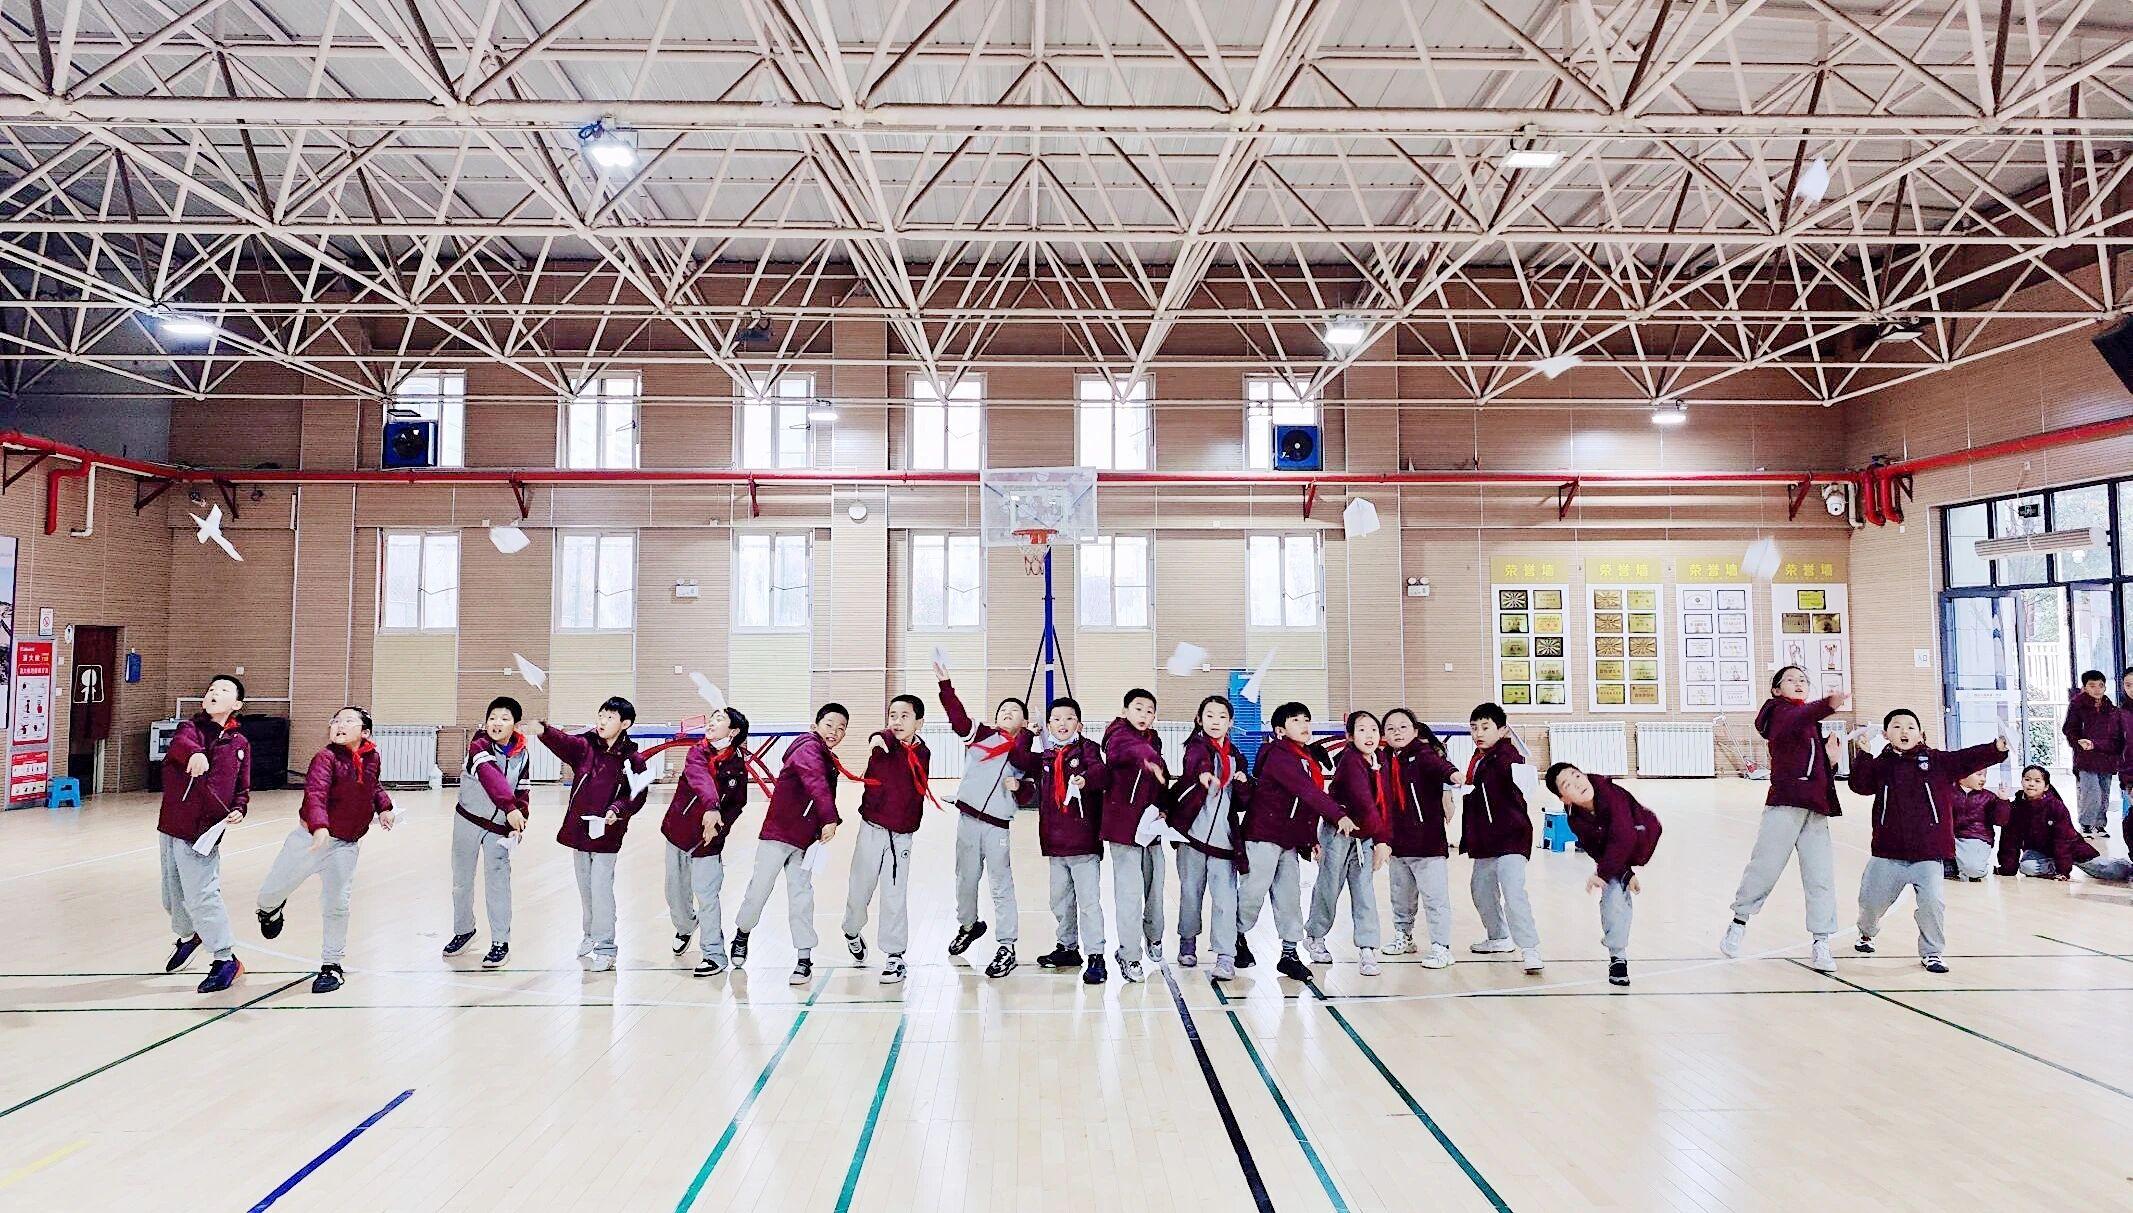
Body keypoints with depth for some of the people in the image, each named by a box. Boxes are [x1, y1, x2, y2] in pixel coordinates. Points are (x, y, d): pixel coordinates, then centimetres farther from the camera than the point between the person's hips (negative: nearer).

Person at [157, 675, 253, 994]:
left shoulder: (240, 744, 4)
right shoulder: (191, 728, 0)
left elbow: (242, 788, 10)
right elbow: (180, 742, -26)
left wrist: (239, 809, -11)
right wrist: (195, 753, -49)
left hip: (204, 832, -2)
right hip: (171, 827, 2)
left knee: (201, 896, -9)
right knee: (173, 895, 17)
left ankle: (226, 959, 1)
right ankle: (188, 936, 45)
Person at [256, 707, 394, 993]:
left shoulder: (372, 757, 0)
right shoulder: (326, 758, -17)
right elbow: (315, 793, -34)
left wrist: (383, 806, 7)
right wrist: (319, 826, -49)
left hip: (346, 845, 3)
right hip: (312, 837, -2)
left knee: (337, 905, 1)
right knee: (274, 889, 12)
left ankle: (332, 965, 16)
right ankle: (270, 910, 51)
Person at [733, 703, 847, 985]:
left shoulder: (830, 761, 14)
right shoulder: (808, 748, -12)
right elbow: (815, 782, -29)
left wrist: (822, 831, 1)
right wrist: (830, 819, -39)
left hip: (805, 839, 7)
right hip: (778, 832, -6)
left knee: (801, 896, 3)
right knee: (760, 887, 4)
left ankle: (805, 960, 6)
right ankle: (742, 933, 31)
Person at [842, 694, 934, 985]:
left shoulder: (923, 753, 2)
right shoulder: (885, 743, -9)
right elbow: (886, 737, -34)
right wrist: (878, 738, -53)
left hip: (902, 835, 1)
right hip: (873, 829, -1)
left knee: (895, 896, 1)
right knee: (860, 889, 10)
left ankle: (895, 956, 11)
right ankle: (852, 932, 39)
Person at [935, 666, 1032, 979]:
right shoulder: (981, 734, 4)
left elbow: (1029, 796, 8)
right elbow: (958, 717, -11)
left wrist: (1019, 787, -13)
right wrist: (945, 684, -21)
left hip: (998, 825, -1)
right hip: (968, 818, 1)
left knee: (1001, 885, -2)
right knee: (966, 879, 14)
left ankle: (1007, 948, 4)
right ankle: (968, 925, 39)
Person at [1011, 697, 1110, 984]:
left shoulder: (1087, 748, -4)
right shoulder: (1045, 758, 13)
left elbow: (1101, 771, -21)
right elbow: (1019, 757, 5)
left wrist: (1086, 779, -42)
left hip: (1084, 842, -6)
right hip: (1055, 844, 7)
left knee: (1089, 902, -6)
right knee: (1060, 901, 18)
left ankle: (1096, 958, 0)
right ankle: (1068, 947, 34)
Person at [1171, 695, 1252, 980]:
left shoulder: (1235, 758, 15)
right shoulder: (1197, 746, 1)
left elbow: (1242, 804, 18)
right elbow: (1197, 759, -26)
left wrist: (1244, 786, -4)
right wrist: (1204, 773, -48)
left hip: (1223, 838, 2)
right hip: (1194, 832, -2)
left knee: (1225, 898, -6)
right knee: (1191, 892, 8)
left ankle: (1226, 958, -4)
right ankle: (1188, 942, 30)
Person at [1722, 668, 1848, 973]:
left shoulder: (1812, 722, 22)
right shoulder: (1779, 711, 0)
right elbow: (1796, 720, -27)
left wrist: (1831, 759, 3)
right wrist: (1829, 704, -47)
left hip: (1815, 808, 7)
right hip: (1785, 803, -6)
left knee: (1821, 878, -1)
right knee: (1765, 867, -2)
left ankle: (1820, 944, 3)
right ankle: (1739, 923, 16)